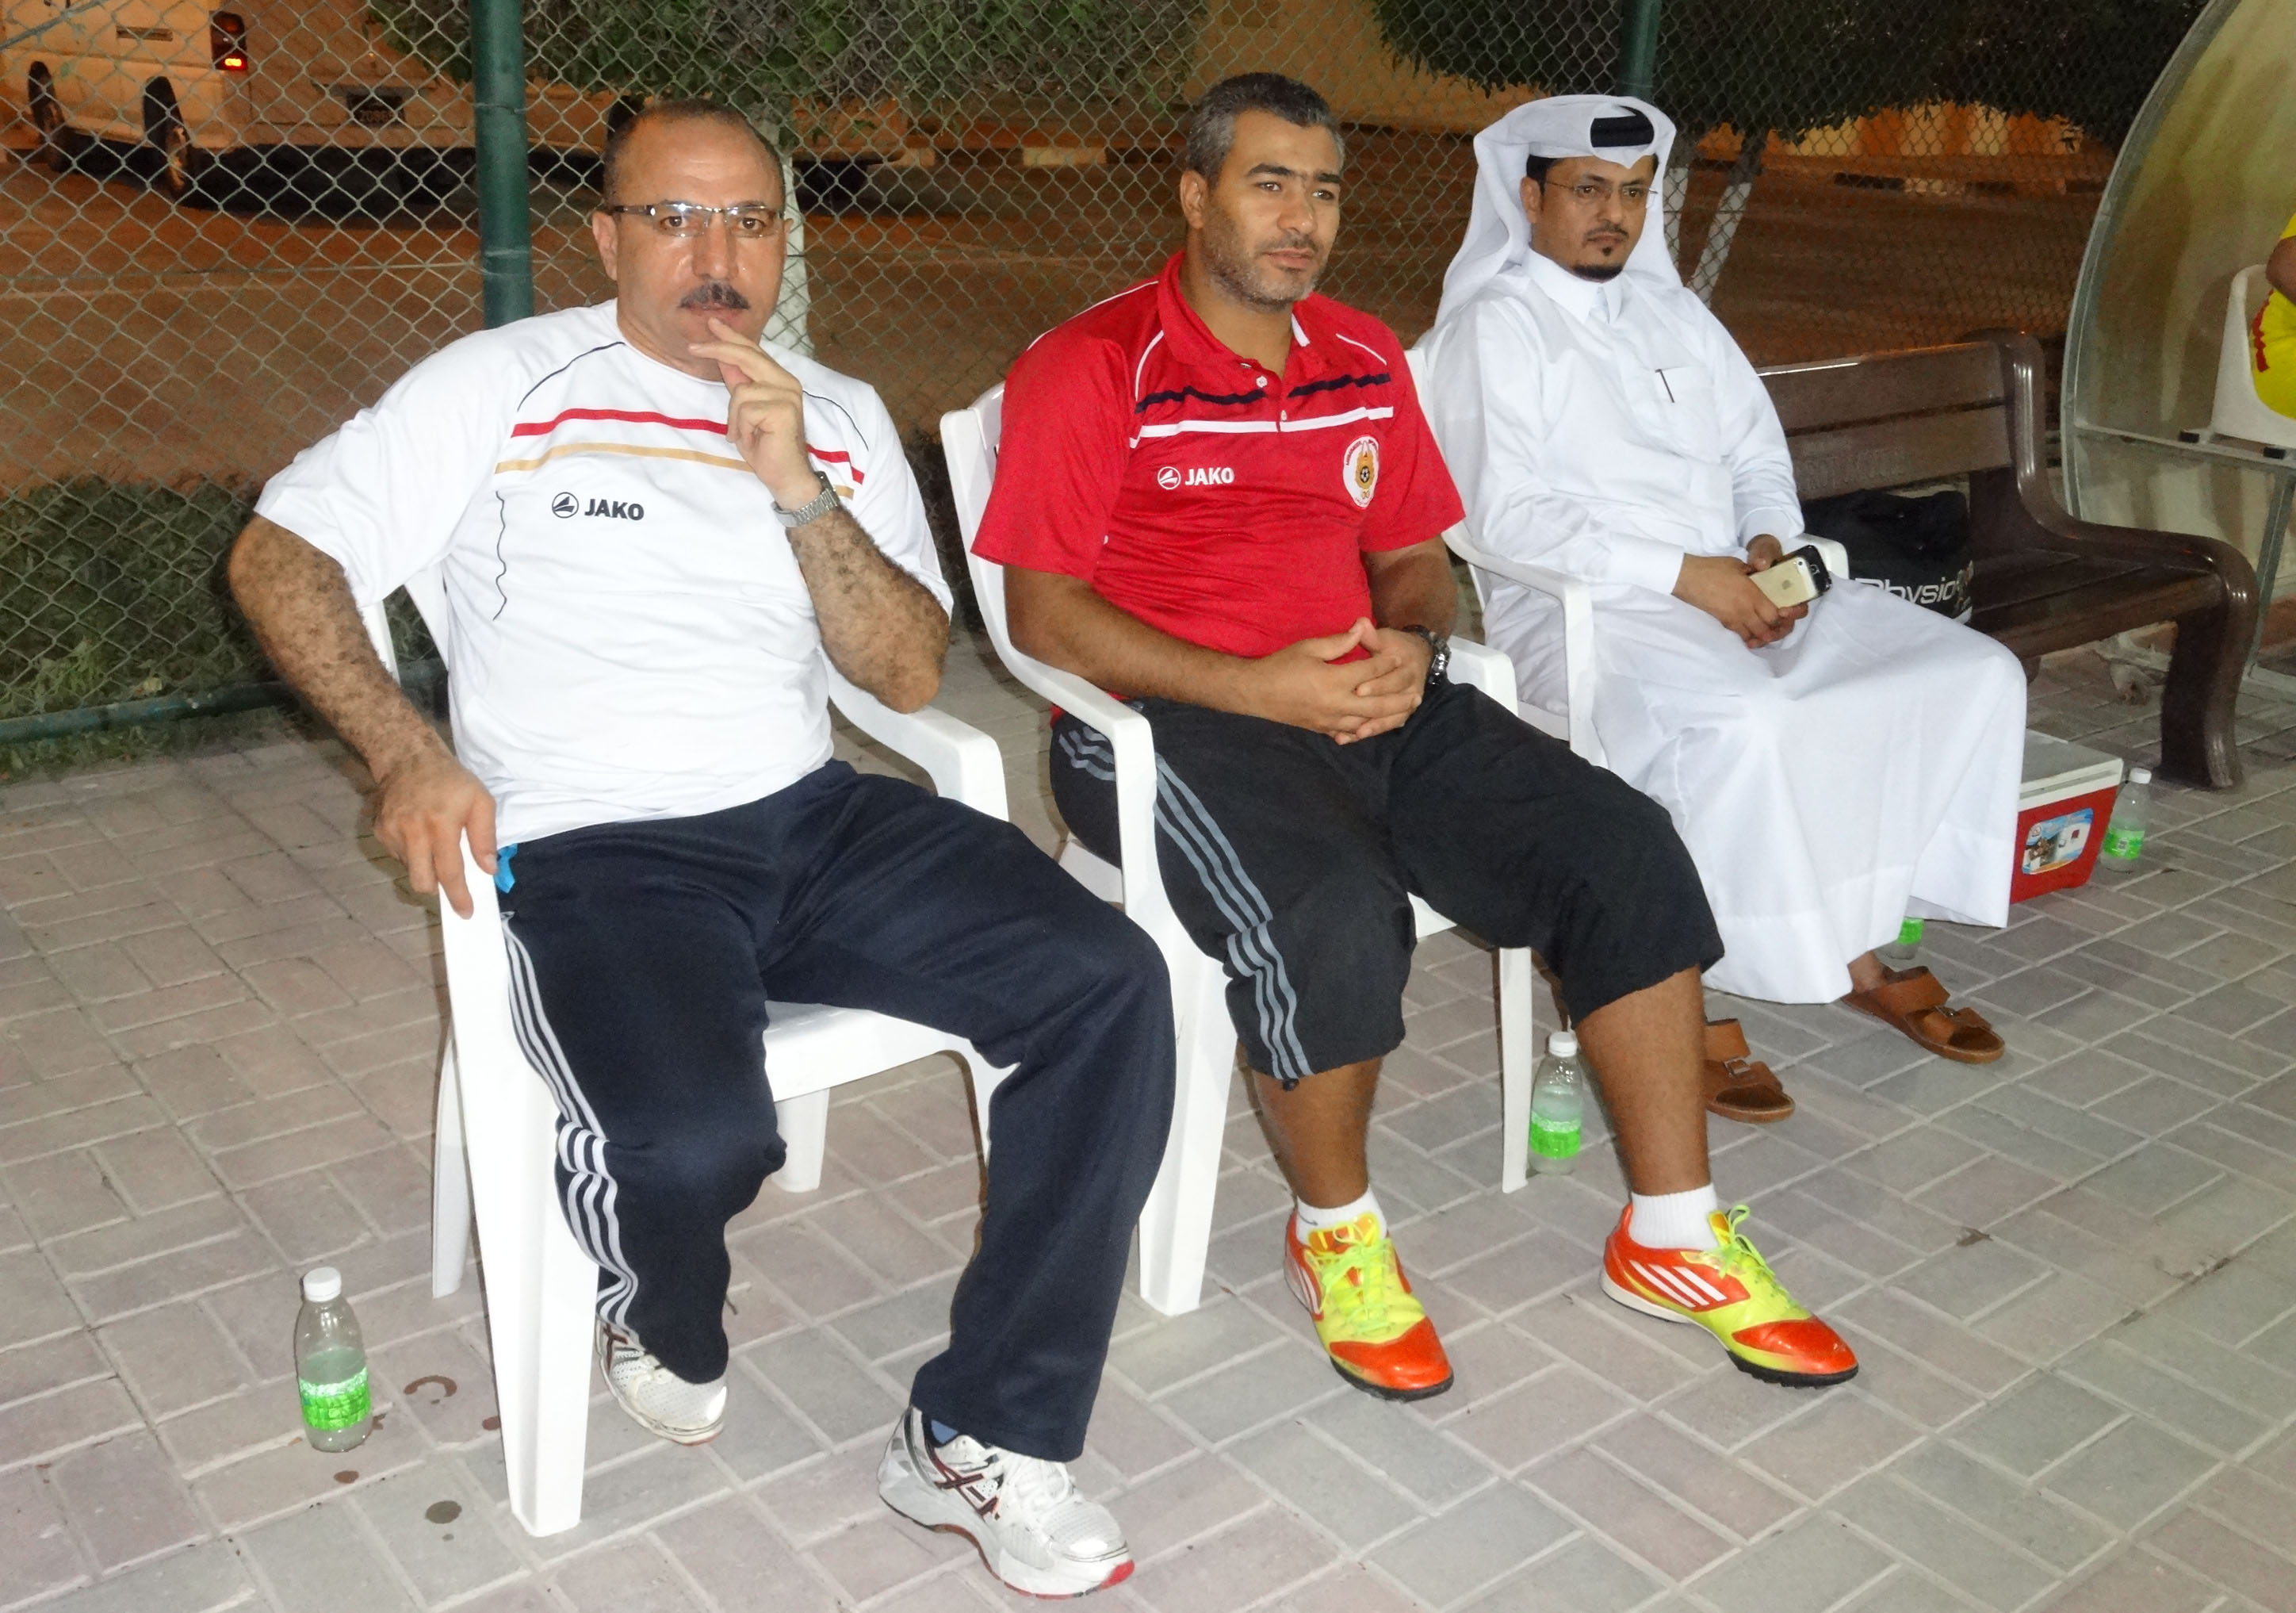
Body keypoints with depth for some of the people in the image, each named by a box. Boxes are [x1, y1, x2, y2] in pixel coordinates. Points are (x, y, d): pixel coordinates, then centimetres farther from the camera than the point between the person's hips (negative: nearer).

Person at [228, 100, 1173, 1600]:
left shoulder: (840, 416, 14)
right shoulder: (502, 387, 4)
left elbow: (911, 673, 6)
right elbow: (281, 554, 5)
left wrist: (797, 488, -8)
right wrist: (408, 751, -10)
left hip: (812, 816, 5)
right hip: (595, 853, -4)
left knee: (1110, 984, -17)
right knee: (697, 1141, -33)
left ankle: (982, 1437, -7)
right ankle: (667, 1327, 9)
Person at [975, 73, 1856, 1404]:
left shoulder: (1367, 360, 17)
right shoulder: (1089, 369, -2)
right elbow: (1042, 611, -8)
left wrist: (1409, 640, -4)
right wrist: (1253, 687, -18)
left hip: (1373, 698, 6)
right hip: (1172, 718, -6)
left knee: (1622, 846, -12)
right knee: (1337, 915, -34)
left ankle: (1673, 1235, 1)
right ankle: (1336, 1232, -5)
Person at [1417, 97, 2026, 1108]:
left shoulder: (1676, 316, 22)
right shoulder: (1493, 324, -2)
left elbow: (1758, 456, 21)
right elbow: (1504, 512, -13)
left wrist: (1769, 545, -3)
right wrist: (1680, 574, -18)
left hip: (1731, 593, 8)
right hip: (1577, 609, -7)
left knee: (1975, 675, -7)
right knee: (1744, 723, -37)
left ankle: (1859, 953, -2)